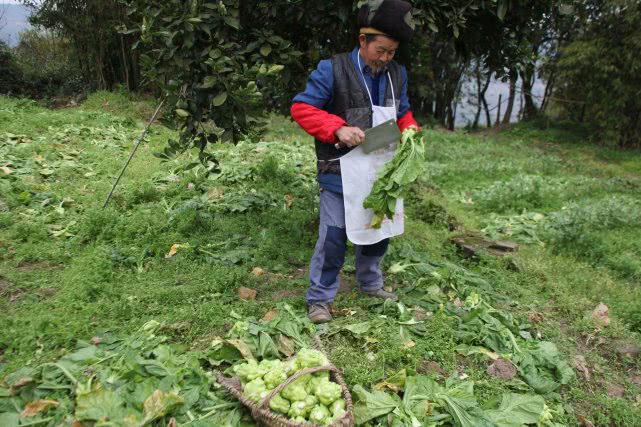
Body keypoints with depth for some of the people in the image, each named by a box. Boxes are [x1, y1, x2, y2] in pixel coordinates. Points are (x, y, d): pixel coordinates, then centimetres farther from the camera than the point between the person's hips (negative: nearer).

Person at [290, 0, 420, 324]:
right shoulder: (332, 70, -13)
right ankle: (319, 299, 14)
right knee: (334, 236, -3)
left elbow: (402, 113, 19)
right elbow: (301, 108, -13)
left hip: (381, 172, 7)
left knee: (379, 229, 18)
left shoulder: (397, 74, 7)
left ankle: (370, 284, 39)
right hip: (341, 173, -6)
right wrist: (337, 128, -25)